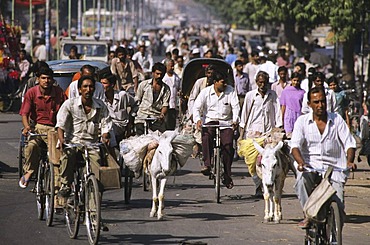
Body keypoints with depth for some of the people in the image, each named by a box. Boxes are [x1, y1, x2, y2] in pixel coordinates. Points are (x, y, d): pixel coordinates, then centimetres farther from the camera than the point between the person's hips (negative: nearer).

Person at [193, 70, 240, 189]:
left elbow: (235, 106, -4)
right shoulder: (205, 92, 0)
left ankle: (227, 176, -4)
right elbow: (197, 107, -3)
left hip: (226, 122, 1)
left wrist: (235, 120, -22)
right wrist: (198, 119, -23)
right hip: (210, 120, 0)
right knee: (206, 137, -32)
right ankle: (207, 165, -32)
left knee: (228, 145, -14)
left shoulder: (231, 91, 2)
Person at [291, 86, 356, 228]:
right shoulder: (302, 121, 5)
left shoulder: (337, 120, 7)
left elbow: (349, 143, 3)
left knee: (338, 203, -18)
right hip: (310, 165, -1)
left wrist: (349, 161, -19)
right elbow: (295, 146, -7)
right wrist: (300, 162, -29)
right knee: (301, 180, -35)